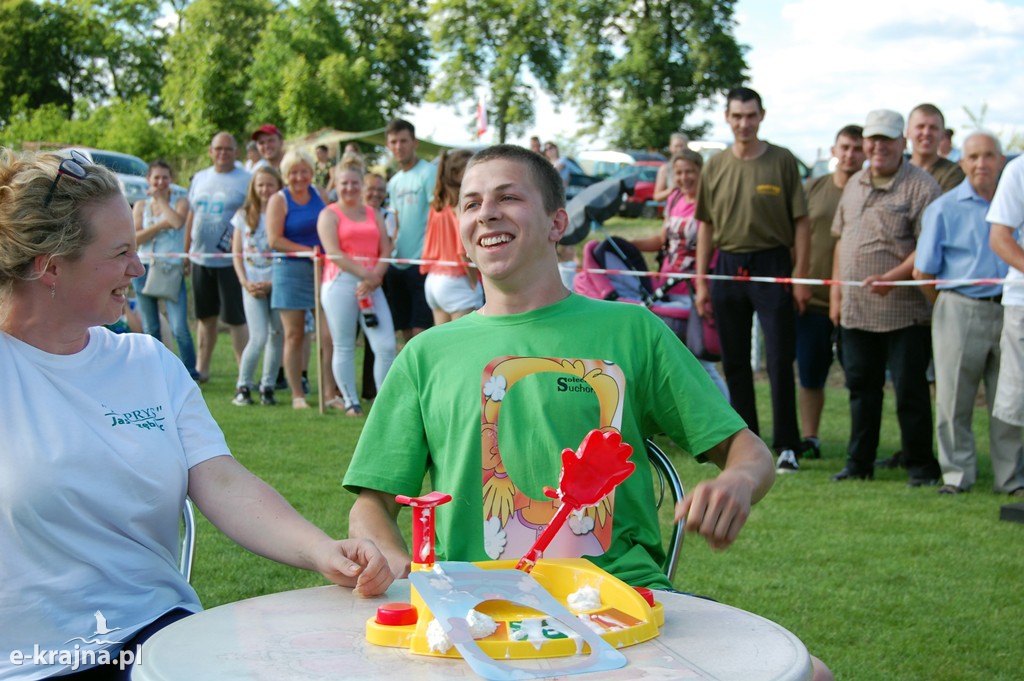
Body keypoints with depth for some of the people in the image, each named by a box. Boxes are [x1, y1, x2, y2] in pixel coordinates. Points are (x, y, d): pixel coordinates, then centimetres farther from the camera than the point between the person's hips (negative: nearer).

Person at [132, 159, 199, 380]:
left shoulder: (180, 202, 6)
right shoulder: (140, 206, 10)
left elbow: (177, 221, -17)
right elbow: (135, 237, -2)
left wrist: (160, 198, -6)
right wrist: (161, 225, -11)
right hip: (145, 268, 3)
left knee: (180, 327, -12)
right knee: (150, 329, 7)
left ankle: (190, 373, -3)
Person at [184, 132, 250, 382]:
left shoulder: (246, 181, -5)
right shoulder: (199, 178, 12)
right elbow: (192, 216, 17)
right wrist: (186, 250, 14)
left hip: (230, 260, -5)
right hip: (200, 258, 5)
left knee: (235, 319, -6)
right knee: (206, 316, 15)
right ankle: (201, 368, 25)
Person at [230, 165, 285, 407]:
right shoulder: (244, 215, 8)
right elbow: (237, 253, 9)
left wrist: (273, 283, -12)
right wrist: (245, 282, -4)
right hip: (252, 285, 0)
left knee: (277, 336, 2)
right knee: (258, 337, -10)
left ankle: (268, 387, 13)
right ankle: (243, 386, 3)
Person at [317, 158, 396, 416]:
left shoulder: (374, 214, 18)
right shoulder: (329, 215, 5)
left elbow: (385, 250, 9)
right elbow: (334, 253, -8)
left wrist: (376, 276, -10)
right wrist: (363, 274, -16)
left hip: (371, 283, 3)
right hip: (340, 282, -3)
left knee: (386, 345, -7)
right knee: (344, 347, 0)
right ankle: (351, 402, 8)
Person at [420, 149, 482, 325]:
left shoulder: (437, 204, 10)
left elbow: (431, 246, 13)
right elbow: (464, 251, -18)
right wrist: (475, 284, -8)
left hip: (433, 279, 8)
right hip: (458, 281, -8)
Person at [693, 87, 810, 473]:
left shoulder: (782, 161, -1)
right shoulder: (715, 166, 8)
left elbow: (801, 223, -1)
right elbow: (706, 227, 12)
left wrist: (800, 278, -7)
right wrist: (701, 282, 7)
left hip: (772, 266, -4)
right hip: (728, 267, 4)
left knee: (780, 361, -3)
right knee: (735, 362, 9)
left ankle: (787, 446, 5)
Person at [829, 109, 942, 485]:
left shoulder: (921, 185, -8)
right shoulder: (855, 184, 15)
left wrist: (893, 277, -25)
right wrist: (836, 293, 13)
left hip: (904, 311, -6)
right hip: (856, 310, 7)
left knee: (910, 390, 0)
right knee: (861, 387, 13)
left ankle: (921, 466, 11)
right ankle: (859, 462, 23)